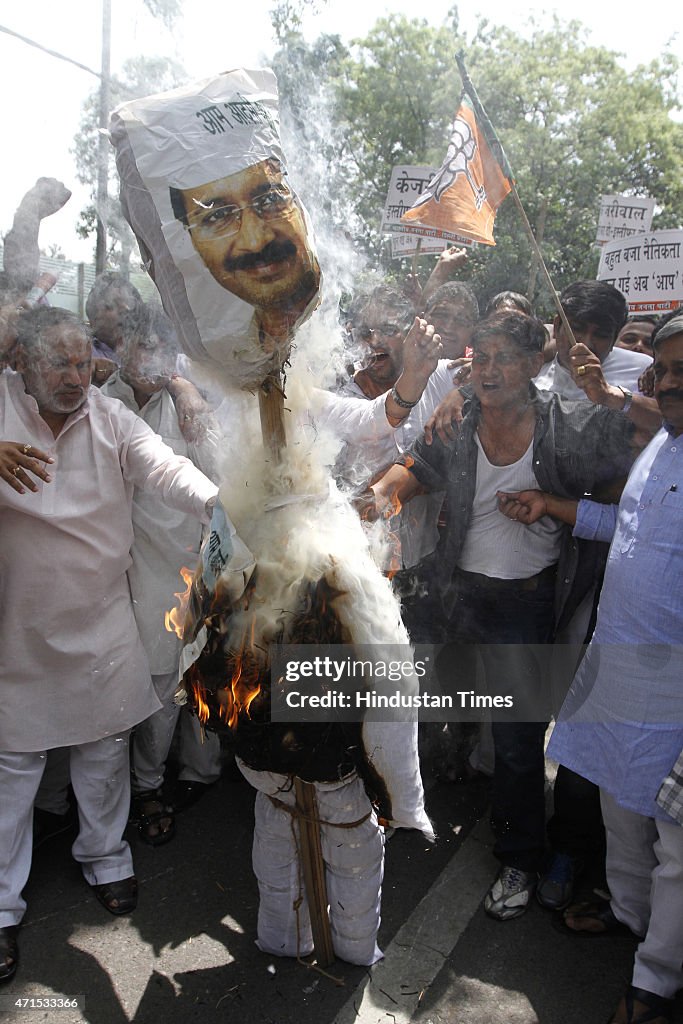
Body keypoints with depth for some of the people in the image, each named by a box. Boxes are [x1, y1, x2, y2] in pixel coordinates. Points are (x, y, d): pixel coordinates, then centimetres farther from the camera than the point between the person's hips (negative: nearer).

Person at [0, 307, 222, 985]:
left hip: (102, 624, 2)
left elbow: (165, 468, -18)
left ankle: (104, 856, 41)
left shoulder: (112, 419, -3)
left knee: (105, 751, 16)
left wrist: (213, 502, -39)